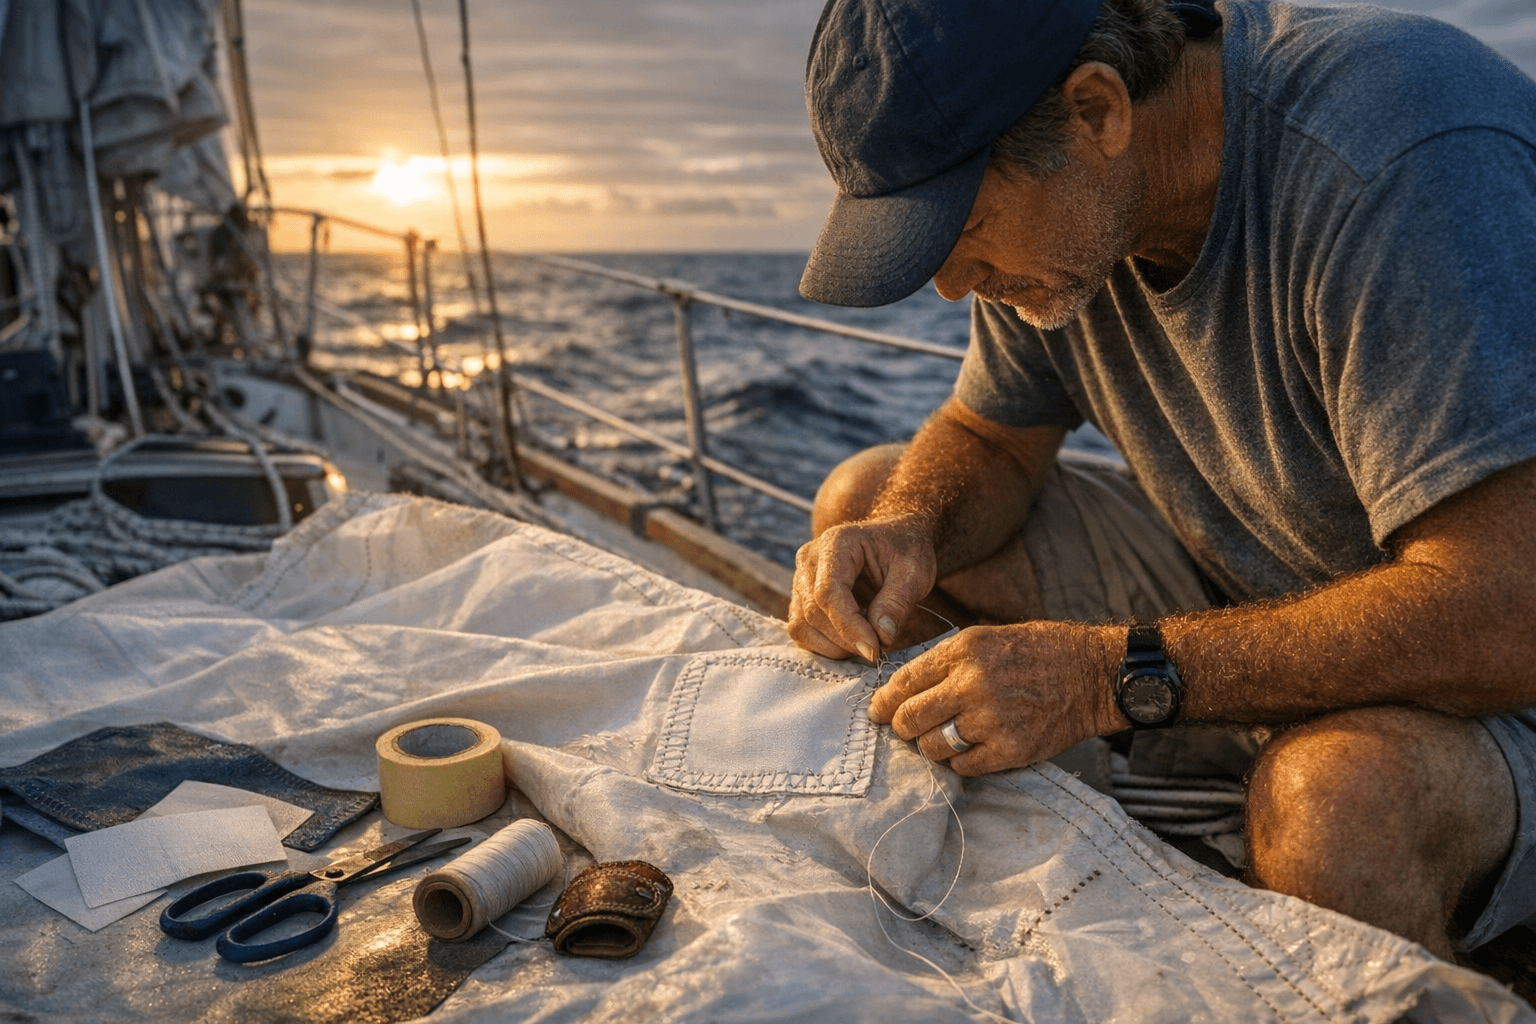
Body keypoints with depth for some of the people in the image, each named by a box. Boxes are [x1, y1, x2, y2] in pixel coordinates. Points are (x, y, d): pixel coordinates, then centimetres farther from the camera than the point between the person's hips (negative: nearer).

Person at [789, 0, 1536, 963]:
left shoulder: (1405, 162, -31)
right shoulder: (1050, 202, -7)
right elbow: (990, 438, 5)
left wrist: (1112, 676, -37)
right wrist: (909, 529, -17)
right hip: (1238, 596, 6)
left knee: (1337, 803, -41)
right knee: (864, 496, -1)